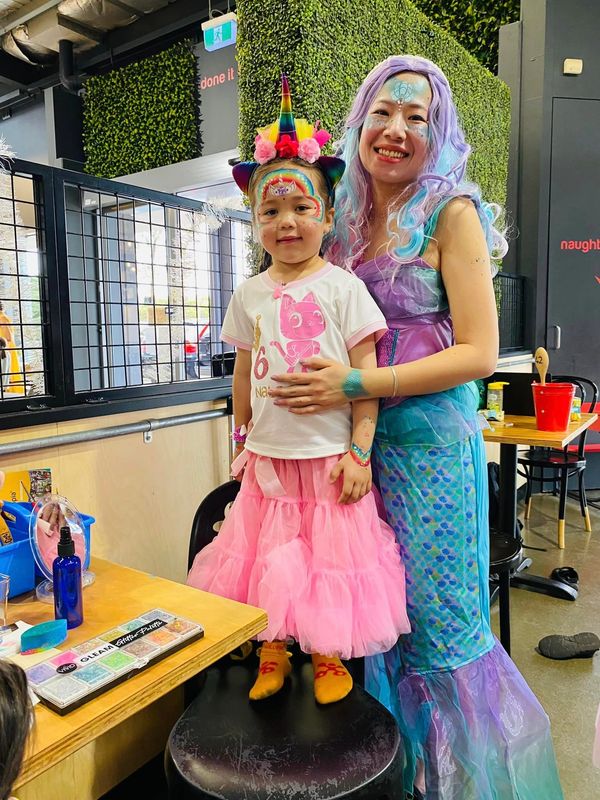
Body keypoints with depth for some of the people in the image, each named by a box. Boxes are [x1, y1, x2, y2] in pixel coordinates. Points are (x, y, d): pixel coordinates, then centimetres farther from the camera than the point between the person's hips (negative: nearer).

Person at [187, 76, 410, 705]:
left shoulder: (343, 288, -6)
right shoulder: (250, 295, 5)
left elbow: (365, 376, -7)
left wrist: (359, 453, -10)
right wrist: (241, 442, 16)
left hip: (329, 458, -3)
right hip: (269, 459, 4)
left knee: (329, 561, 8)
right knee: (267, 560, 13)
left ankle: (329, 659, 32)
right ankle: (271, 657, 34)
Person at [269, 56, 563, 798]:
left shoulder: (452, 214, -5)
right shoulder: (349, 222, 11)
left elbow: (478, 353, -12)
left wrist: (352, 385, -19)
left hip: (430, 443, -5)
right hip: (358, 441, 5)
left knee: (436, 617, 8)